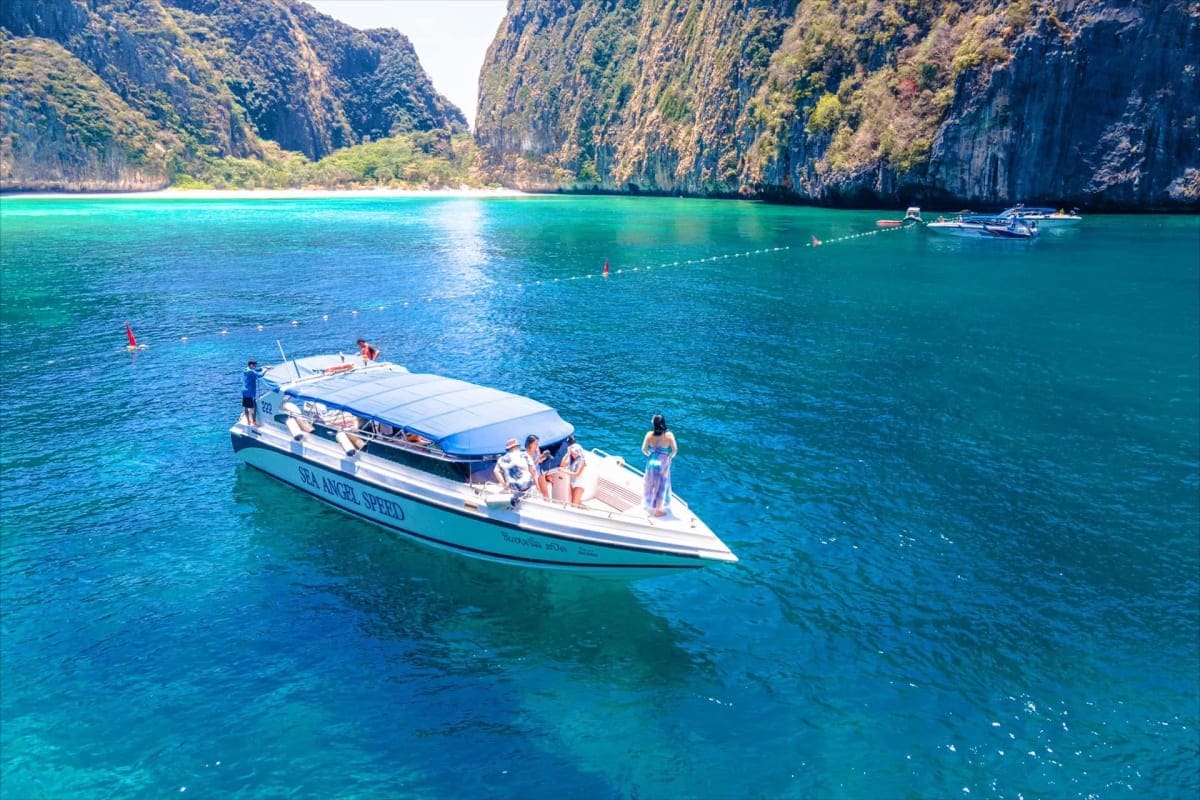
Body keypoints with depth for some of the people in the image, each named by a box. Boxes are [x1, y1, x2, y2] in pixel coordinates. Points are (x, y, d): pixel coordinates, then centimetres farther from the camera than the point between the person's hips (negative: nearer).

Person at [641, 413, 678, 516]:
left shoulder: (649, 435, -12)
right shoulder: (669, 435, -15)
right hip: (663, 463, -2)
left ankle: (649, 504, 42)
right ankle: (658, 510, 23)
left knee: (650, 484, 22)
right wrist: (670, 457, 3)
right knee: (661, 486, 12)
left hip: (652, 462, 2)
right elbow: (675, 449, -16)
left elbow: (644, 449, -10)